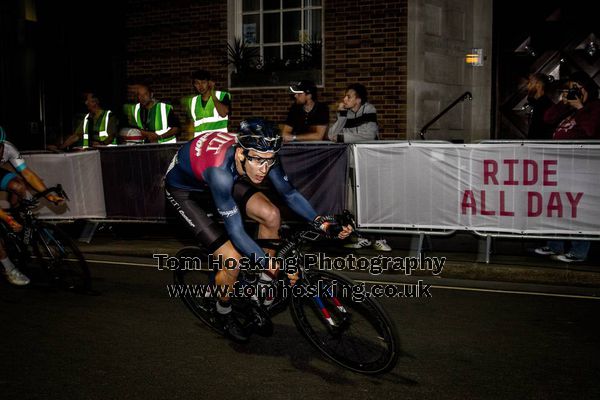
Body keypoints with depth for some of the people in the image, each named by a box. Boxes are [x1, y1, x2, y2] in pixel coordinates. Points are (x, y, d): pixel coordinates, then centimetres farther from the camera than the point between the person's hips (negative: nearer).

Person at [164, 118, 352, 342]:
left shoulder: (261, 154, -25)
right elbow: (235, 231, -40)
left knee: (271, 215, -11)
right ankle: (224, 312, 14)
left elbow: (289, 193, -11)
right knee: (233, 262, -17)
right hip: (182, 188, -6)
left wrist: (320, 221, -25)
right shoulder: (220, 171, -42)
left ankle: (265, 284, 10)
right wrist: (272, 266, -46)